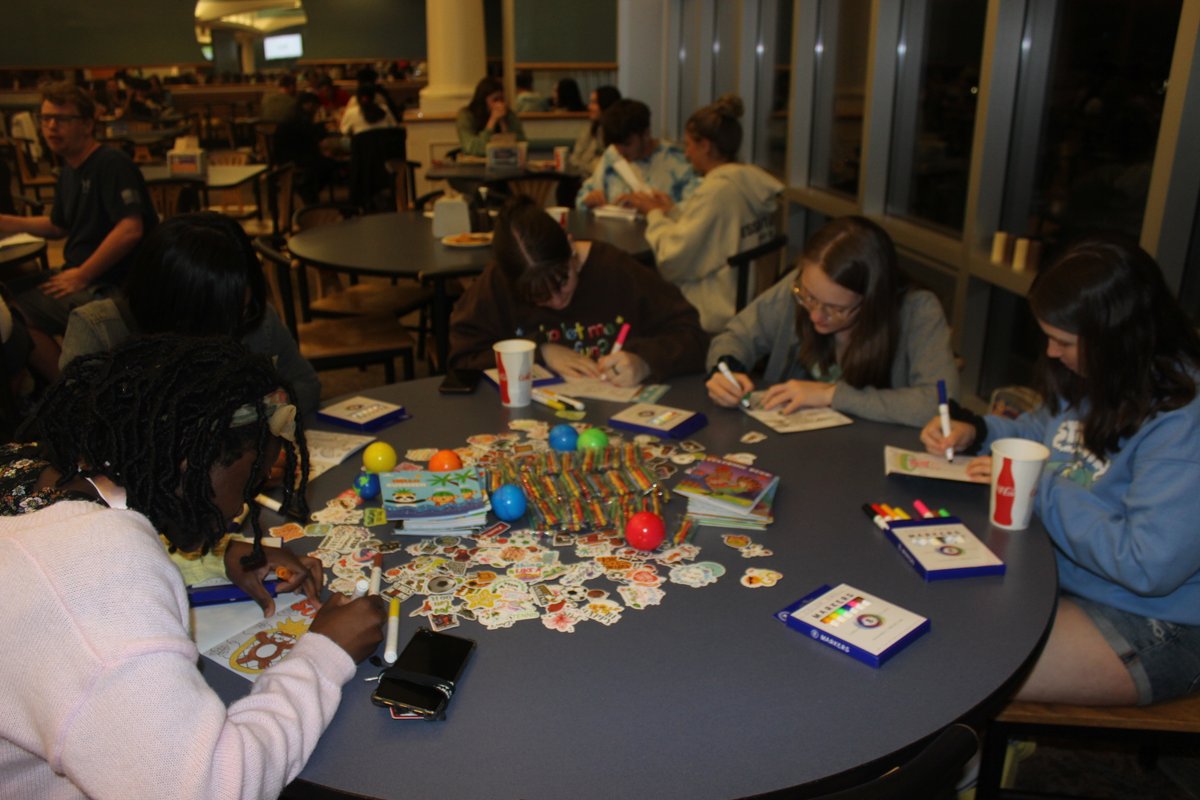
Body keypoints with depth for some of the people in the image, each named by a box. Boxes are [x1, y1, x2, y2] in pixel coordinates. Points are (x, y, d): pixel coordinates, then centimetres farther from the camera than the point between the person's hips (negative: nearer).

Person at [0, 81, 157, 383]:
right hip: (78, 275, 10)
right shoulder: (69, 171, 15)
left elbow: (130, 230, -26)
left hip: (112, 286, -10)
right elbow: (59, 226, 31)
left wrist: (82, 276, -20)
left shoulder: (112, 164, -14)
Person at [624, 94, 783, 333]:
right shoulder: (753, 180, 5)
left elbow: (672, 259, -20)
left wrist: (654, 214, -5)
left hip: (718, 313, -8)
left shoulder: (716, 190, -21)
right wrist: (672, 210, 12)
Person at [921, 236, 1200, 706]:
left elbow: (1148, 567, -30)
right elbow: (1045, 429, 23)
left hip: (1149, 629, -8)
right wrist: (975, 431, 2)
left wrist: (1042, 489, -21)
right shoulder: (1094, 377, 2)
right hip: (1058, 573, 9)